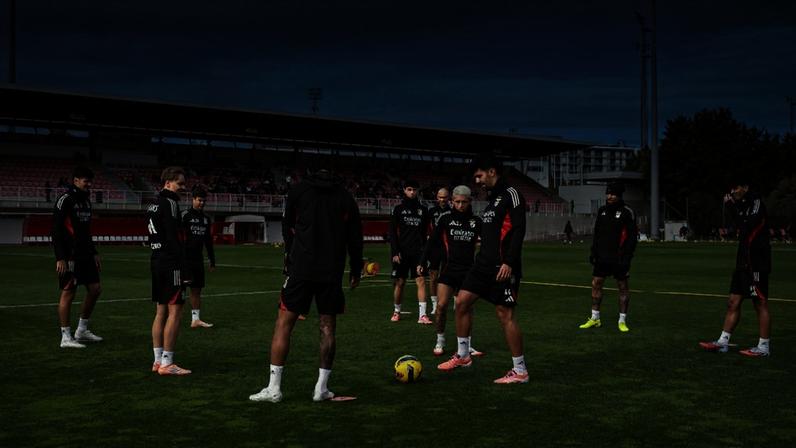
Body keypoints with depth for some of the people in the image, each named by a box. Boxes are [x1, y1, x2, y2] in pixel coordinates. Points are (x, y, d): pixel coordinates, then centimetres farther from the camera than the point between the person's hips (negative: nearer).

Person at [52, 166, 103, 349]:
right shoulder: (65, 200, -11)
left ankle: (82, 330, 21)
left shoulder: (86, 200, 15)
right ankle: (66, 337, 4)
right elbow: (56, 230, -15)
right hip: (70, 256, -9)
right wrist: (60, 258, -20)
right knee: (68, 293, -3)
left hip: (85, 254, 9)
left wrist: (94, 253, 20)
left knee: (95, 289, 9)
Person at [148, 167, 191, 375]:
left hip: (156, 262, 10)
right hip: (170, 263, -10)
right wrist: (183, 266, -17)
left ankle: (158, 361, 16)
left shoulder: (153, 205, 17)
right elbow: (173, 237, -18)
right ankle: (166, 363, -7)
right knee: (175, 312, -7)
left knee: (161, 312, 13)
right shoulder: (169, 203, -12)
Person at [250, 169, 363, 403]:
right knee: (327, 327, 9)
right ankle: (321, 388, 9)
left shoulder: (298, 190, 6)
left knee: (283, 324, 2)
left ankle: (273, 388, -1)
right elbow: (355, 238, 10)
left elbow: (287, 228, 12)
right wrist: (356, 271, 19)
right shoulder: (346, 198, 10)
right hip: (332, 273, 2)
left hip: (301, 269, -2)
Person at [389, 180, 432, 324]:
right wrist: (395, 252, -9)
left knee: (421, 281, -8)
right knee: (400, 282, 5)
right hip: (402, 252, -1)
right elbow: (392, 232, -1)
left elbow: (424, 232, 14)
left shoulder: (422, 210, 10)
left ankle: (422, 315, -10)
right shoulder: (399, 209, 3)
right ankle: (396, 311, 22)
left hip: (418, 252, 1)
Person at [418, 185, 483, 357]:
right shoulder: (446, 218, 1)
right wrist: (422, 262, -3)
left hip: (468, 270, 1)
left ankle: (467, 345, 16)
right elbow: (432, 241, 3)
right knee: (441, 305, -10)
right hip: (449, 268, -1)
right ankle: (440, 342, 7)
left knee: (467, 308, 3)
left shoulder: (476, 221, 4)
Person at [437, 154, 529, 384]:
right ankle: (463, 355, 19)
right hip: (484, 263, 9)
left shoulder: (510, 194, -9)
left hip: (503, 267, -9)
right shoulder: (492, 197, 19)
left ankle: (520, 371, 4)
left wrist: (509, 262, -24)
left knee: (505, 314, -6)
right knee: (462, 301, 6)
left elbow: (518, 230, -18)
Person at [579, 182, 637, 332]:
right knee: (596, 284, 4)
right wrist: (593, 252, 11)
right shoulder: (602, 211, 10)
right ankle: (595, 319, 14)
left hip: (619, 258, -5)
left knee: (623, 287, 3)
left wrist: (627, 256, -15)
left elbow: (633, 236, -9)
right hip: (602, 257, 5)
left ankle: (622, 321, 12)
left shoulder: (627, 212, -8)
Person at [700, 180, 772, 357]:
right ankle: (723, 342, 11)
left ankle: (764, 347, 3)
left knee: (761, 304, -3)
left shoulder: (756, 202, -10)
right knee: (733, 302, 8)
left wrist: (732, 207, -15)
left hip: (757, 264, -9)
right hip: (743, 263, 9)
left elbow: (747, 226, -22)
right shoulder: (743, 205, 16)